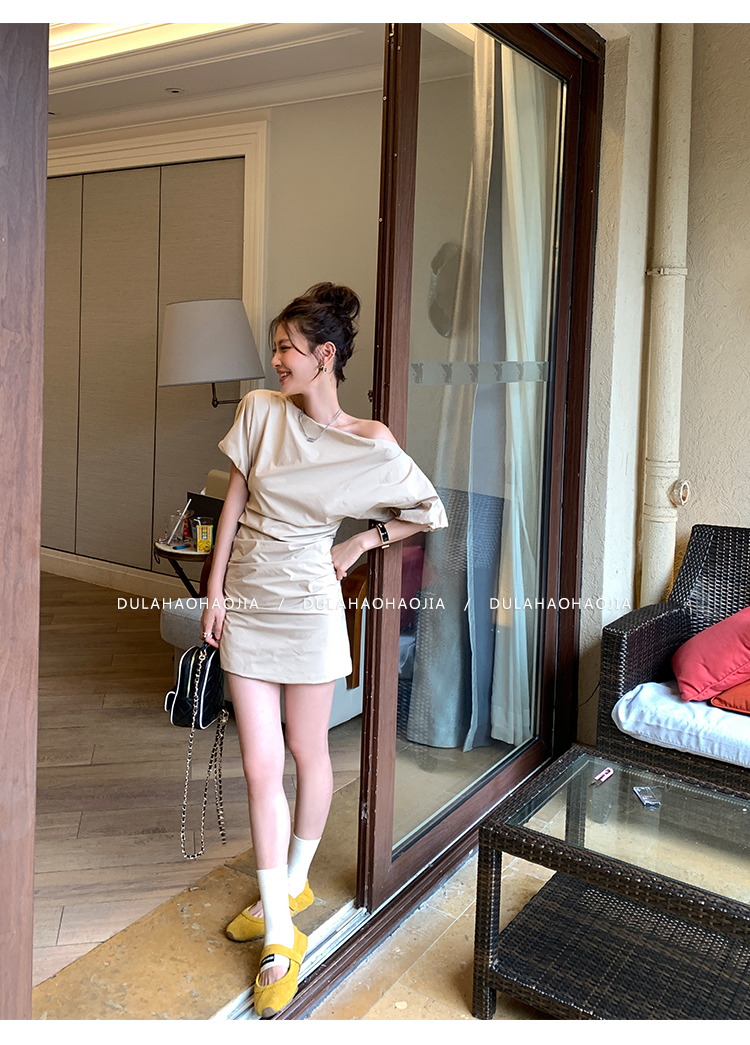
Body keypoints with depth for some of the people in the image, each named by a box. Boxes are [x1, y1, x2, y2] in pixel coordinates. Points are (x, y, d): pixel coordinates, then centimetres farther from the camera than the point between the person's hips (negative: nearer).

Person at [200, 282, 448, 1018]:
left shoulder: (369, 445, -10)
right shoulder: (259, 410, -2)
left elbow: (432, 513, 2)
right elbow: (234, 504, 3)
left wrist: (360, 544, -1)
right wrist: (216, 591, 2)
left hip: (305, 606, -3)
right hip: (244, 605, 3)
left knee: (307, 756, 13)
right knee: (260, 766, 4)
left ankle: (296, 880, 41)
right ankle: (279, 934, 17)